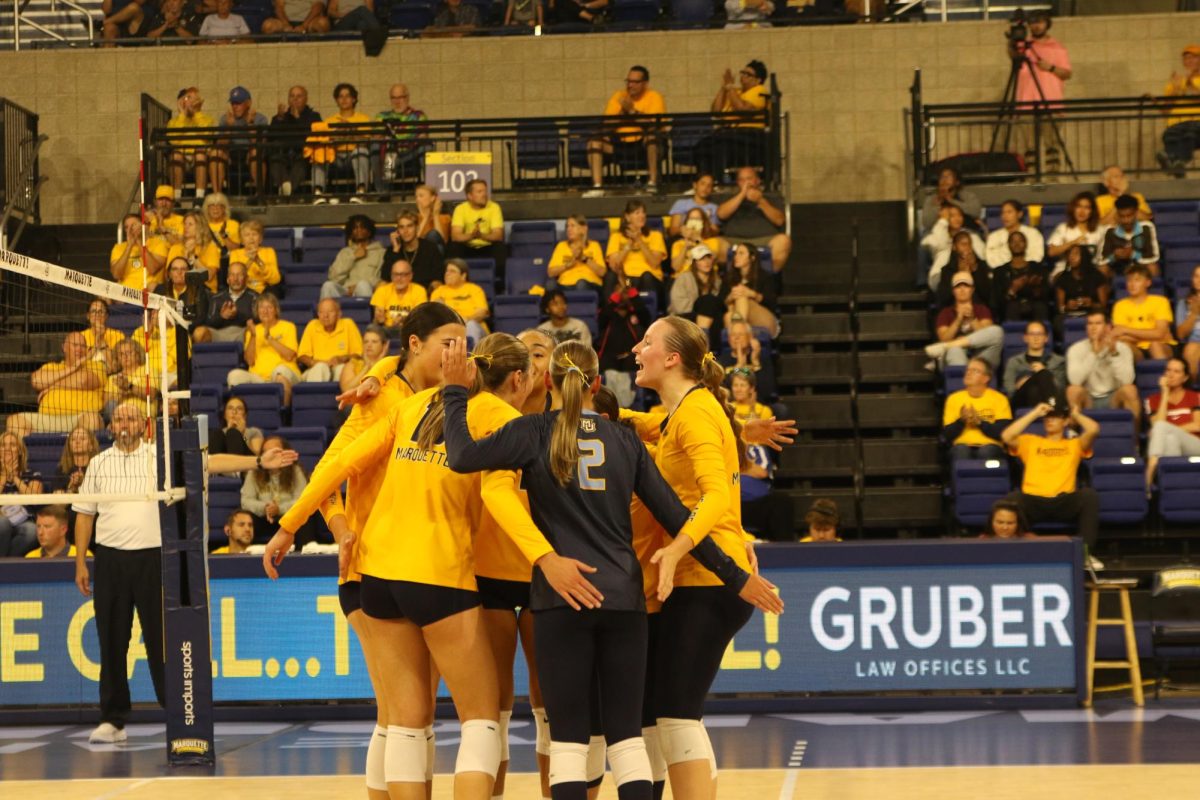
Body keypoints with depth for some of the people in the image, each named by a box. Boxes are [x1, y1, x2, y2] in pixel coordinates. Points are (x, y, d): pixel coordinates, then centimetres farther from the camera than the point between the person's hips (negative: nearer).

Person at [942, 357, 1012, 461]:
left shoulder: (999, 399, 5)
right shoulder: (954, 399, 10)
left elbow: (1004, 433, -4)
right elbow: (947, 435, 5)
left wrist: (979, 422, -14)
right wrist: (961, 421, -12)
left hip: (990, 446, -1)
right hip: (963, 446, 1)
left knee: (986, 452, -36)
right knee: (960, 450, -35)